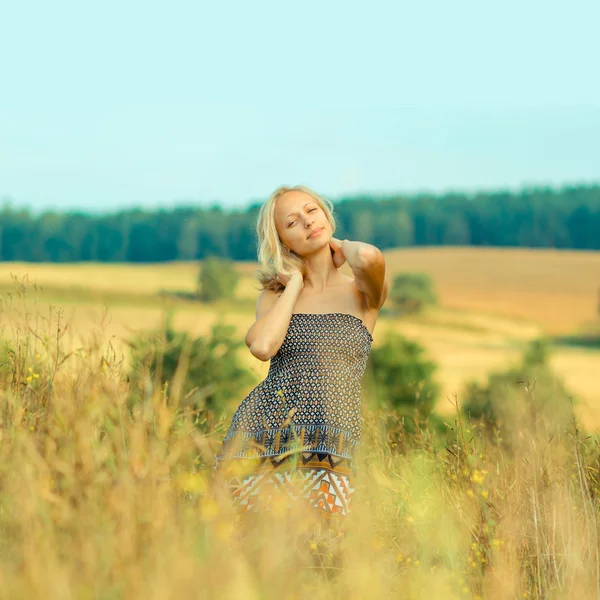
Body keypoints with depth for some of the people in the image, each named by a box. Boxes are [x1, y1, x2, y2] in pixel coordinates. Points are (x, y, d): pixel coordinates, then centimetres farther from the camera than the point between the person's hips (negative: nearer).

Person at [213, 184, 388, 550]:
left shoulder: (362, 294, 7)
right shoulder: (275, 294, 14)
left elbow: (370, 258, -20)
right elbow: (262, 346, -9)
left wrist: (338, 244, 4)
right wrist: (296, 282, 3)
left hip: (328, 452, -1)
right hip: (262, 435, 2)